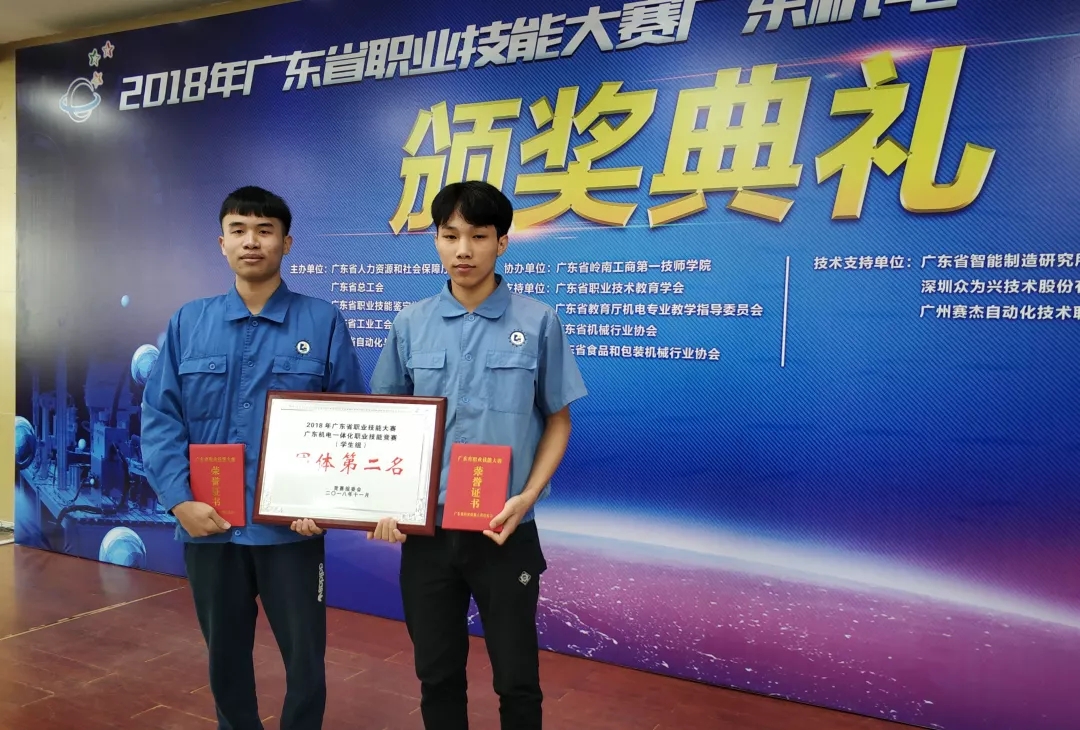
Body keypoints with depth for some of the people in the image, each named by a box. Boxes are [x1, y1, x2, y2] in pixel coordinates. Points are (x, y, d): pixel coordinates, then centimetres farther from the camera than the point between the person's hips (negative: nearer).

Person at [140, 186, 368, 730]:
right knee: (225, 655, 19)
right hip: (208, 524, 3)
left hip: (291, 526, -2)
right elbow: (160, 416, 2)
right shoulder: (188, 323, 5)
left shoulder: (323, 322, -2)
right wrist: (180, 500, -9)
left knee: (306, 656, 9)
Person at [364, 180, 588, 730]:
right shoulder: (409, 325, 1)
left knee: (516, 677, 11)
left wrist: (527, 497, -12)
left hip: (505, 531, -2)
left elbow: (558, 419, 1)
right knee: (436, 674, 17)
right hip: (425, 528, 2)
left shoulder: (538, 323, -6)